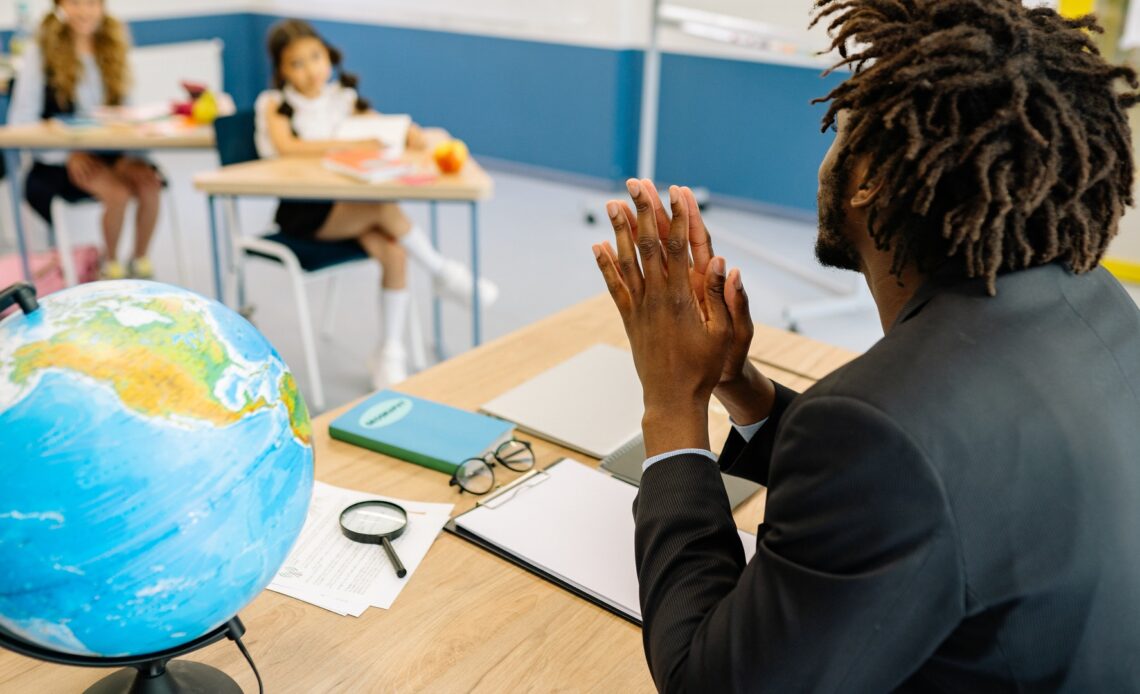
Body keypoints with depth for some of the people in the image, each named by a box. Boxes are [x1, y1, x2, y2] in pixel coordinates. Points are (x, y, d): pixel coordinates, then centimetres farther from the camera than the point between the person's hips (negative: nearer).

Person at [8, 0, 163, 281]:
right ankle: (110, 265, -4)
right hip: (60, 159, -4)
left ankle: (140, 261, -6)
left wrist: (128, 153, -9)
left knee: (150, 184, -27)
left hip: (112, 152, 4)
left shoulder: (114, 48, 13)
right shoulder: (41, 53, -1)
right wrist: (67, 154, -17)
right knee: (118, 192, -29)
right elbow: (21, 121, -4)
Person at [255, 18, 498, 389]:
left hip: (347, 204, 4)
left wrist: (409, 133, -17)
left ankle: (391, 349, -9)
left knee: (394, 251, -24)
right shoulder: (276, 104, -2)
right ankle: (444, 273, -11)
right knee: (383, 206, -31)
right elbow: (286, 146, -22)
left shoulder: (342, 99, 11)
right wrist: (349, 144, -29)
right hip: (301, 211, -4)